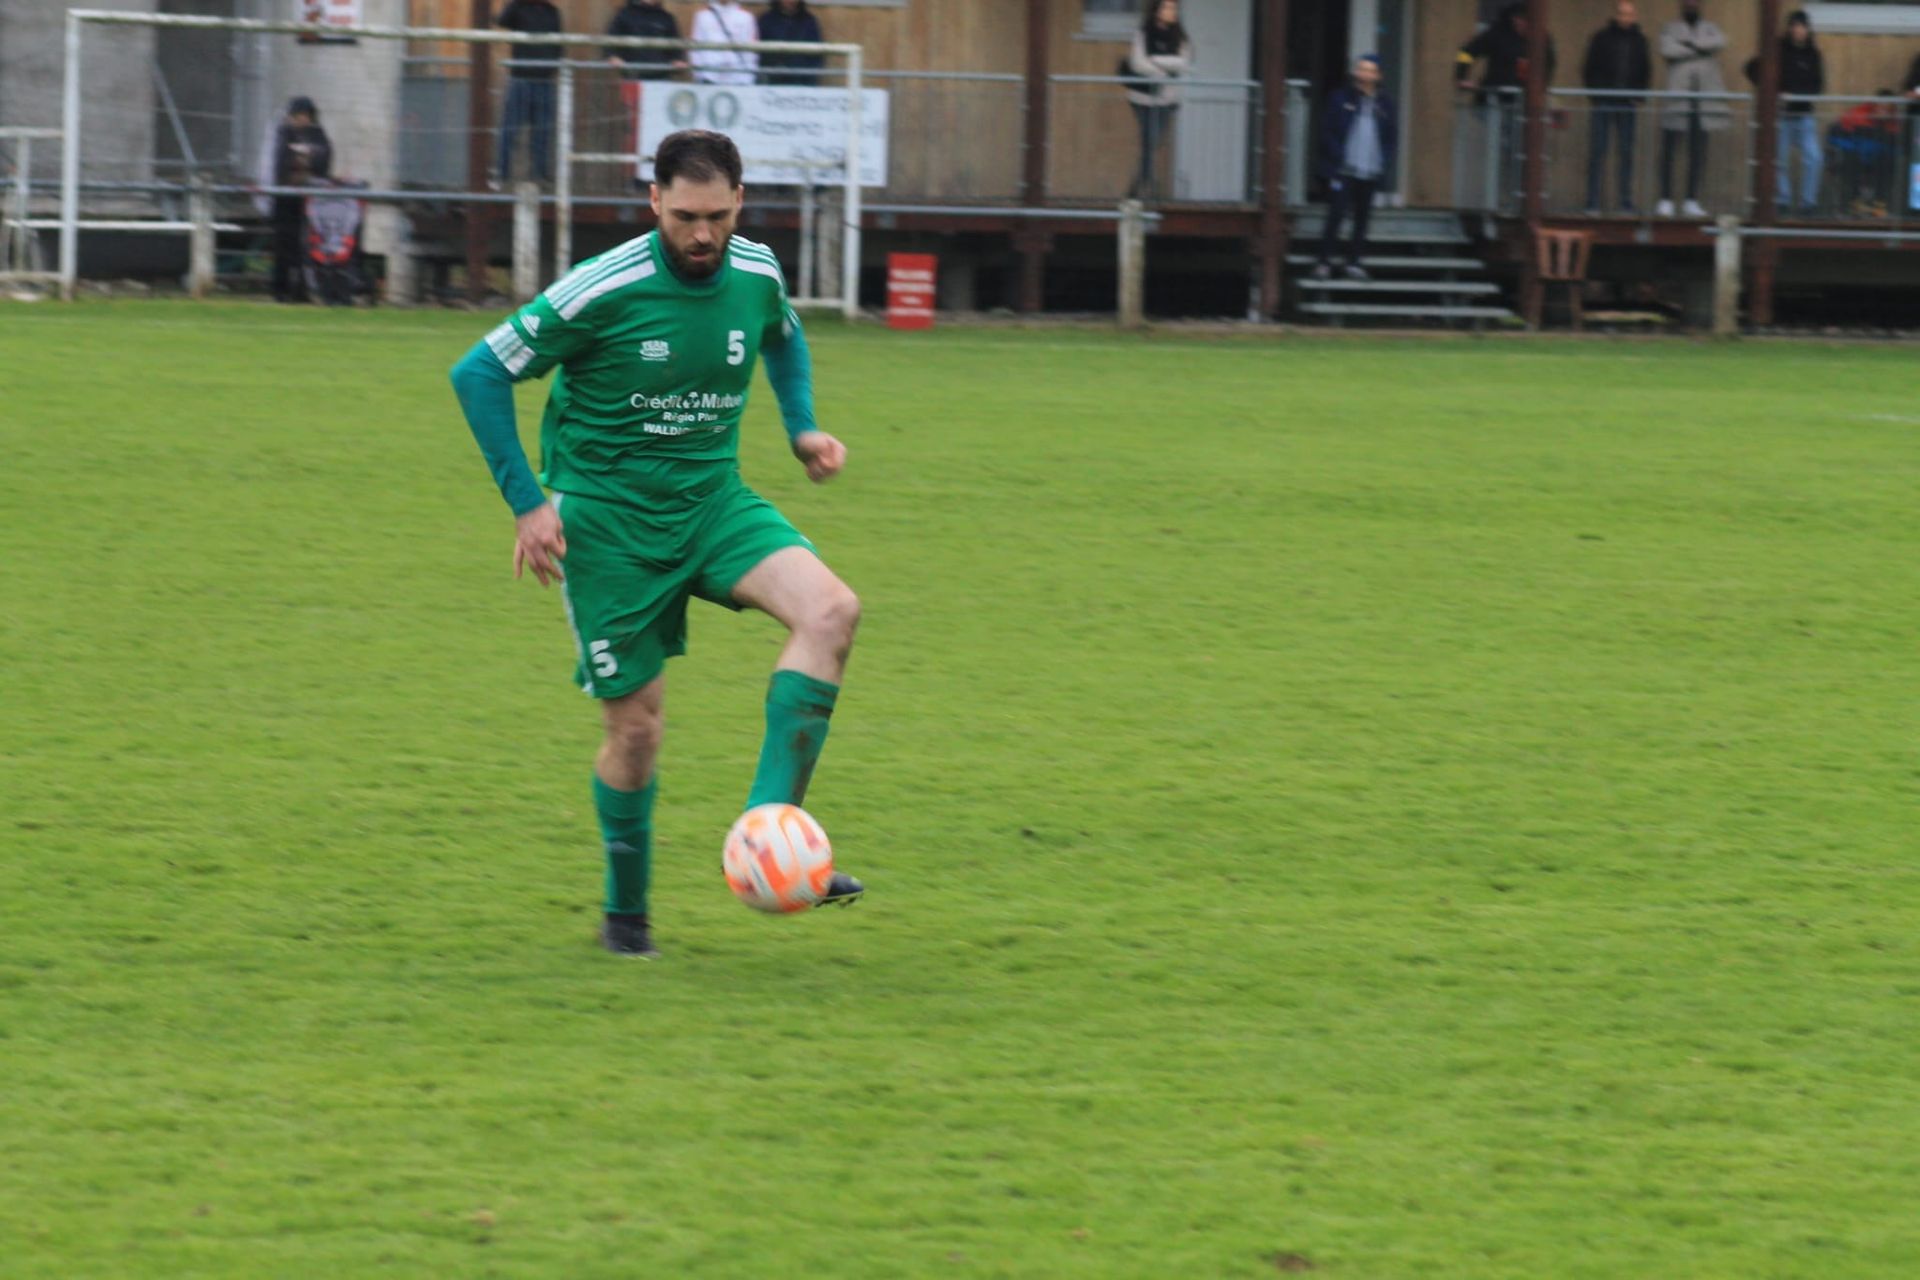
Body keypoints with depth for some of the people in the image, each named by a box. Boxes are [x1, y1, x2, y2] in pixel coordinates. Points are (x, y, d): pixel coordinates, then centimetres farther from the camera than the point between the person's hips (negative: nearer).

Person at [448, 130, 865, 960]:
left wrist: (802, 429, 8)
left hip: (712, 499, 4)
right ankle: (625, 913, 22)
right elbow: (479, 374, -11)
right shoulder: (604, 291, -18)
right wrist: (527, 503, -13)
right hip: (609, 517, -4)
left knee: (831, 610, -23)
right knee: (635, 726, -2)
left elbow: (782, 338, 24)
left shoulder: (755, 275, -3)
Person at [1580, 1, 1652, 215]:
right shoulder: (1602, 38, 3)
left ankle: (1626, 203, 6)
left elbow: (1646, 73, 13)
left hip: (1628, 106, 2)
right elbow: (1589, 69, 4)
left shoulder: (1640, 41, 8)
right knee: (1597, 153, -4)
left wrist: (1638, 97, 1)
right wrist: (1593, 97, -4)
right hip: (1603, 104, -2)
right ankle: (1593, 203, -2)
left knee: (1626, 154, 2)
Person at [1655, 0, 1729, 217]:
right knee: (1669, 150, -5)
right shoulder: (1670, 29, 8)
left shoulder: (1709, 29, 16)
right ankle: (1665, 200, -1)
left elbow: (1719, 42, -6)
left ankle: (1692, 201, 7)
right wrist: (1701, 50, -6)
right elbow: (1668, 50, -11)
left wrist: (1690, 43, -11)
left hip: (1703, 99, 3)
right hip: (1677, 95, -3)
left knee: (1698, 153, 3)